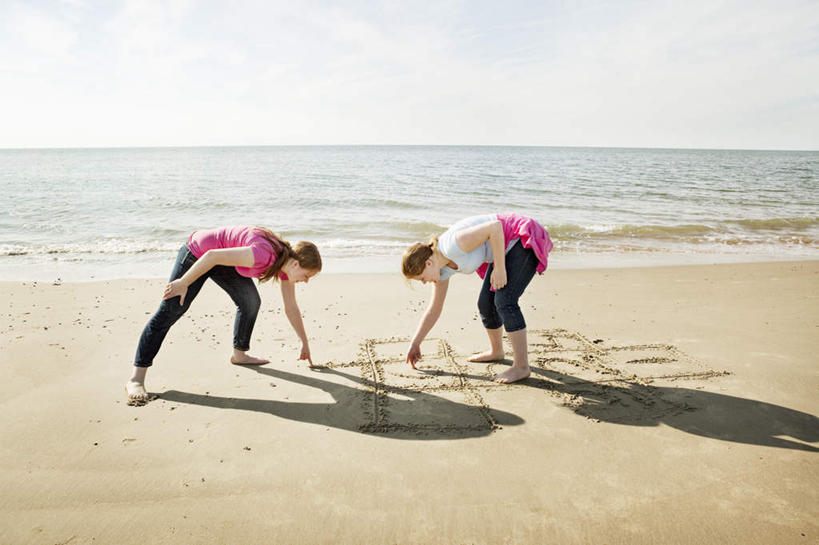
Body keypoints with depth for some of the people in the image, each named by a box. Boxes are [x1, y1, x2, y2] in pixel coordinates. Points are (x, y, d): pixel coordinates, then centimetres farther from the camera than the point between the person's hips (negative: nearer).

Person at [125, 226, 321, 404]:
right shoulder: (263, 255, -36)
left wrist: (305, 343, 9)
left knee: (251, 301, 5)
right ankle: (136, 379, -6)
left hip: (224, 261, 8)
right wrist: (184, 283, -21)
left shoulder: (285, 260, -7)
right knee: (169, 312, -9)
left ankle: (239, 354, 26)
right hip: (198, 253, -8)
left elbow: (291, 308, 4)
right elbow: (212, 256, -32)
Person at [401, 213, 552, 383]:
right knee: (485, 304, 8)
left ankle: (521, 366, -10)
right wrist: (414, 344, 13)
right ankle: (496, 352, 31)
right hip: (508, 248, 9)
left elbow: (495, 227, -30)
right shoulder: (442, 267, -1)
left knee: (504, 301, -18)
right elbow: (434, 309, 8)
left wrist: (500, 268, -25)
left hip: (525, 240, -9)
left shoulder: (452, 245, -29)